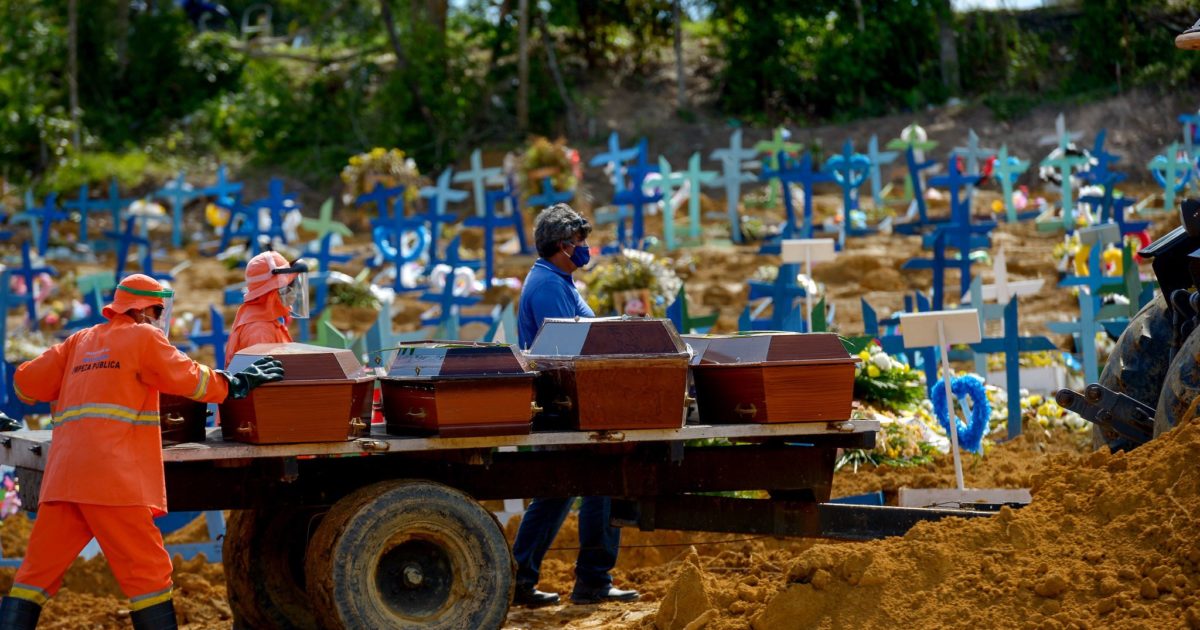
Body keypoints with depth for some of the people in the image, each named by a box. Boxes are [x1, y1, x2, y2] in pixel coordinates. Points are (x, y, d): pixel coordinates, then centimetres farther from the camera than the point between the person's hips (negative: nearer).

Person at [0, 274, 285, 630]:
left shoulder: (80, 342, 21)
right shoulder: (143, 337, 4)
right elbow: (191, 379, 5)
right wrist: (239, 384, 19)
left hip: (62, 477, 6)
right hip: (112, 476, -6)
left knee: (38, 571, 7)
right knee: (147, 573, 0)